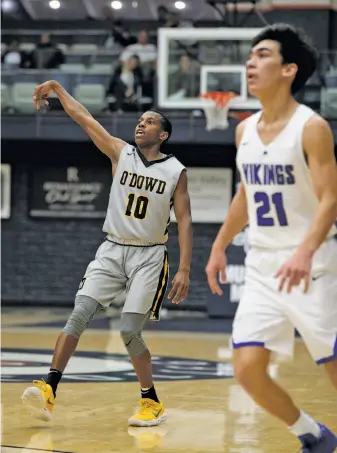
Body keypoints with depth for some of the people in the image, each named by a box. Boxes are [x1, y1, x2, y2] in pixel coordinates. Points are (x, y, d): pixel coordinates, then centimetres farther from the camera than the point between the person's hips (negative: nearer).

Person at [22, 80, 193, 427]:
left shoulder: (175, 172, -1)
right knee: (79, 314, -14)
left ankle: (152, 402, 8)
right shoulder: (121, 153, 5)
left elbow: (184, 221, -3)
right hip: (112, 251, 2)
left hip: (149, 256, -2)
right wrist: (57, 88, -3)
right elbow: (84, 119, 3)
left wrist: (184, 270, -11)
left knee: (129, 331, -10)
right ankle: (49, 389, -18)